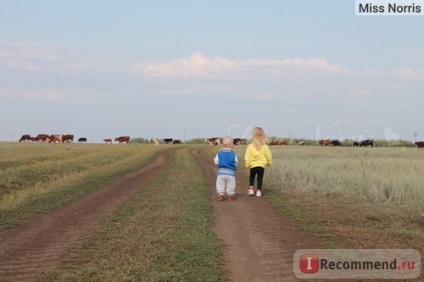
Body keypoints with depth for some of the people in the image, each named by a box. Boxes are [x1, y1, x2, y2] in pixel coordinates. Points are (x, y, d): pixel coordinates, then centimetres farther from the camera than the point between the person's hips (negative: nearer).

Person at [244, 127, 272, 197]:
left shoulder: (250, 146, -8)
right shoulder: (265, 147, -8)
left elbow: (247, 157, -5)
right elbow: (268, 155, 1)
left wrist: (247, 164, 6)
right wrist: (269, 162, 18)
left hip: (253, 165, 0)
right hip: (261, 165, 0)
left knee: (252, 177, 20)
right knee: (259, 178, 8)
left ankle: (251, 189, 11)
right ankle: (259, 191, 5)